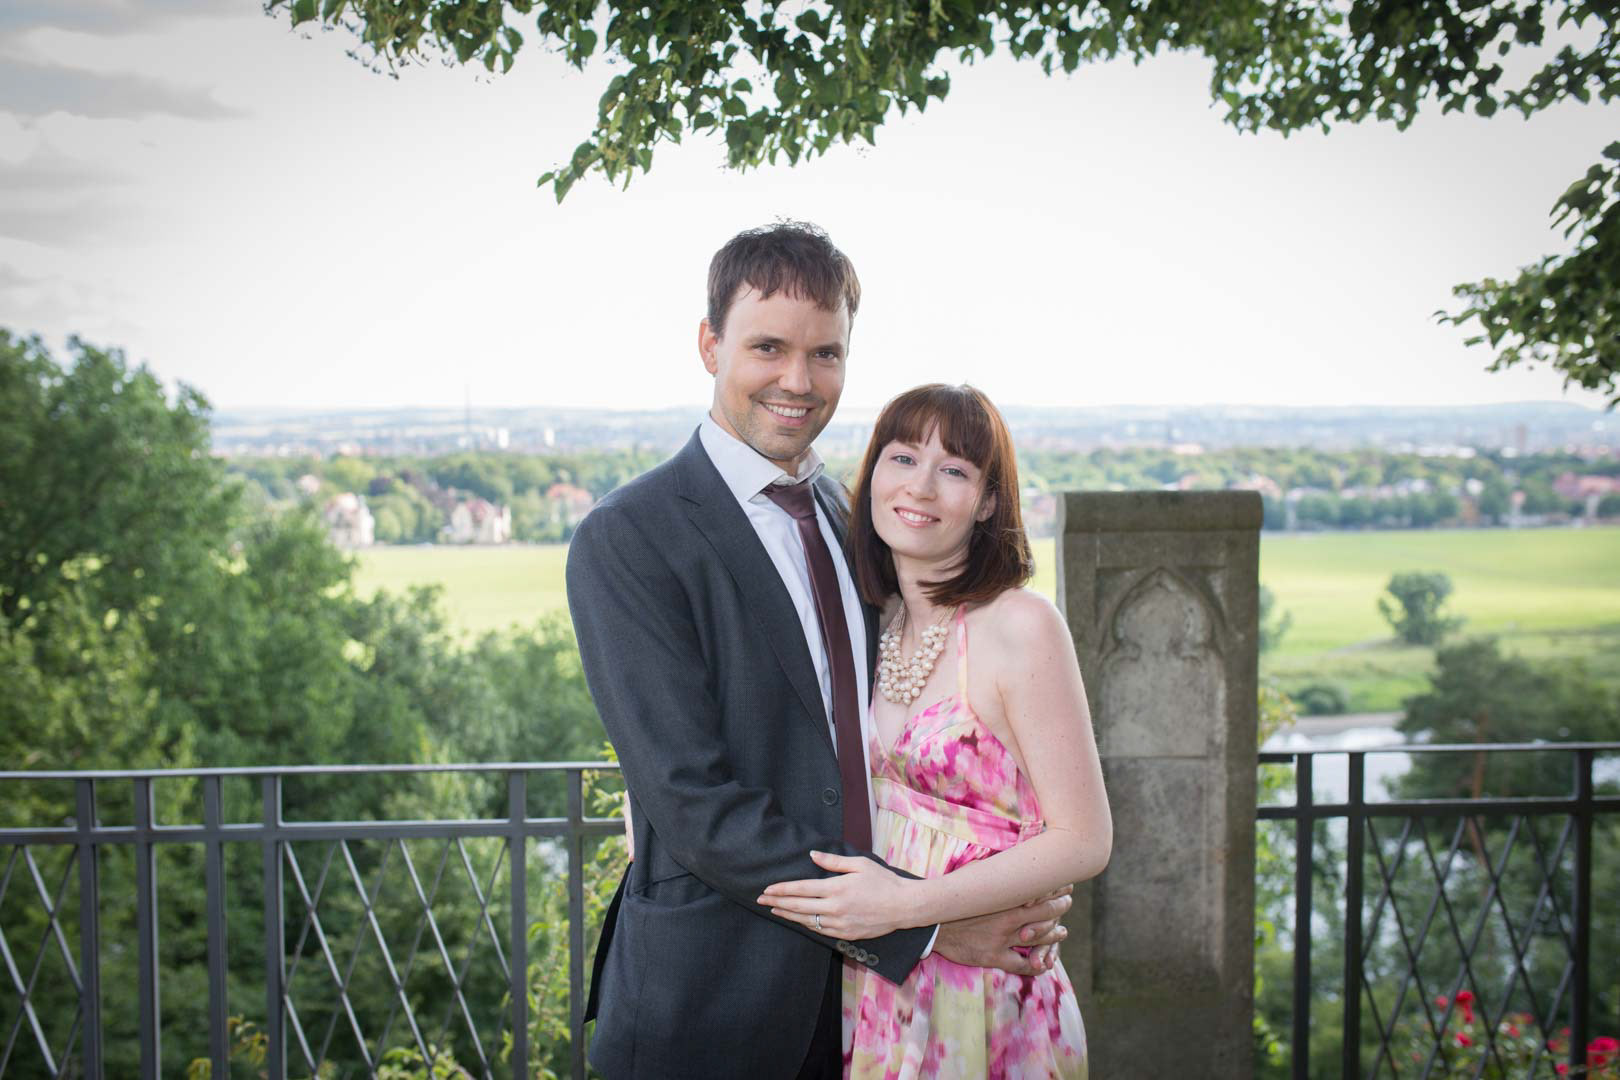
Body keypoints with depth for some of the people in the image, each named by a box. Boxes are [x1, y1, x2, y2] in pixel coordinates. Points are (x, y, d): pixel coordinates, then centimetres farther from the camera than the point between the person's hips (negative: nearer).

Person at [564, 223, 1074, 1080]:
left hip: (867, 981, 6)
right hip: (708, 1004, -6)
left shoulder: (850, 518, 9)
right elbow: (694, 803, -19)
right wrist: (917, 927, -18)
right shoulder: (625, 542, -13)